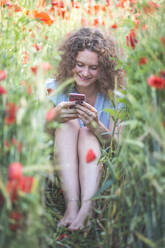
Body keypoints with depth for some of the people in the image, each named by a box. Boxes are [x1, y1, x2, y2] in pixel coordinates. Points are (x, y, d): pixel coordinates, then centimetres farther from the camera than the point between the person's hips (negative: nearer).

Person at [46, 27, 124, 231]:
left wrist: (97, 126, -33)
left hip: (99, 169, -1)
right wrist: (54, 117, -30)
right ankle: (72, 205, -42)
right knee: (68, 123, -24)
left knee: (87, 132, -27)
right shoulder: (53, 88, -4)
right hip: (58, 169, 1)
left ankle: (87, 207, -45)